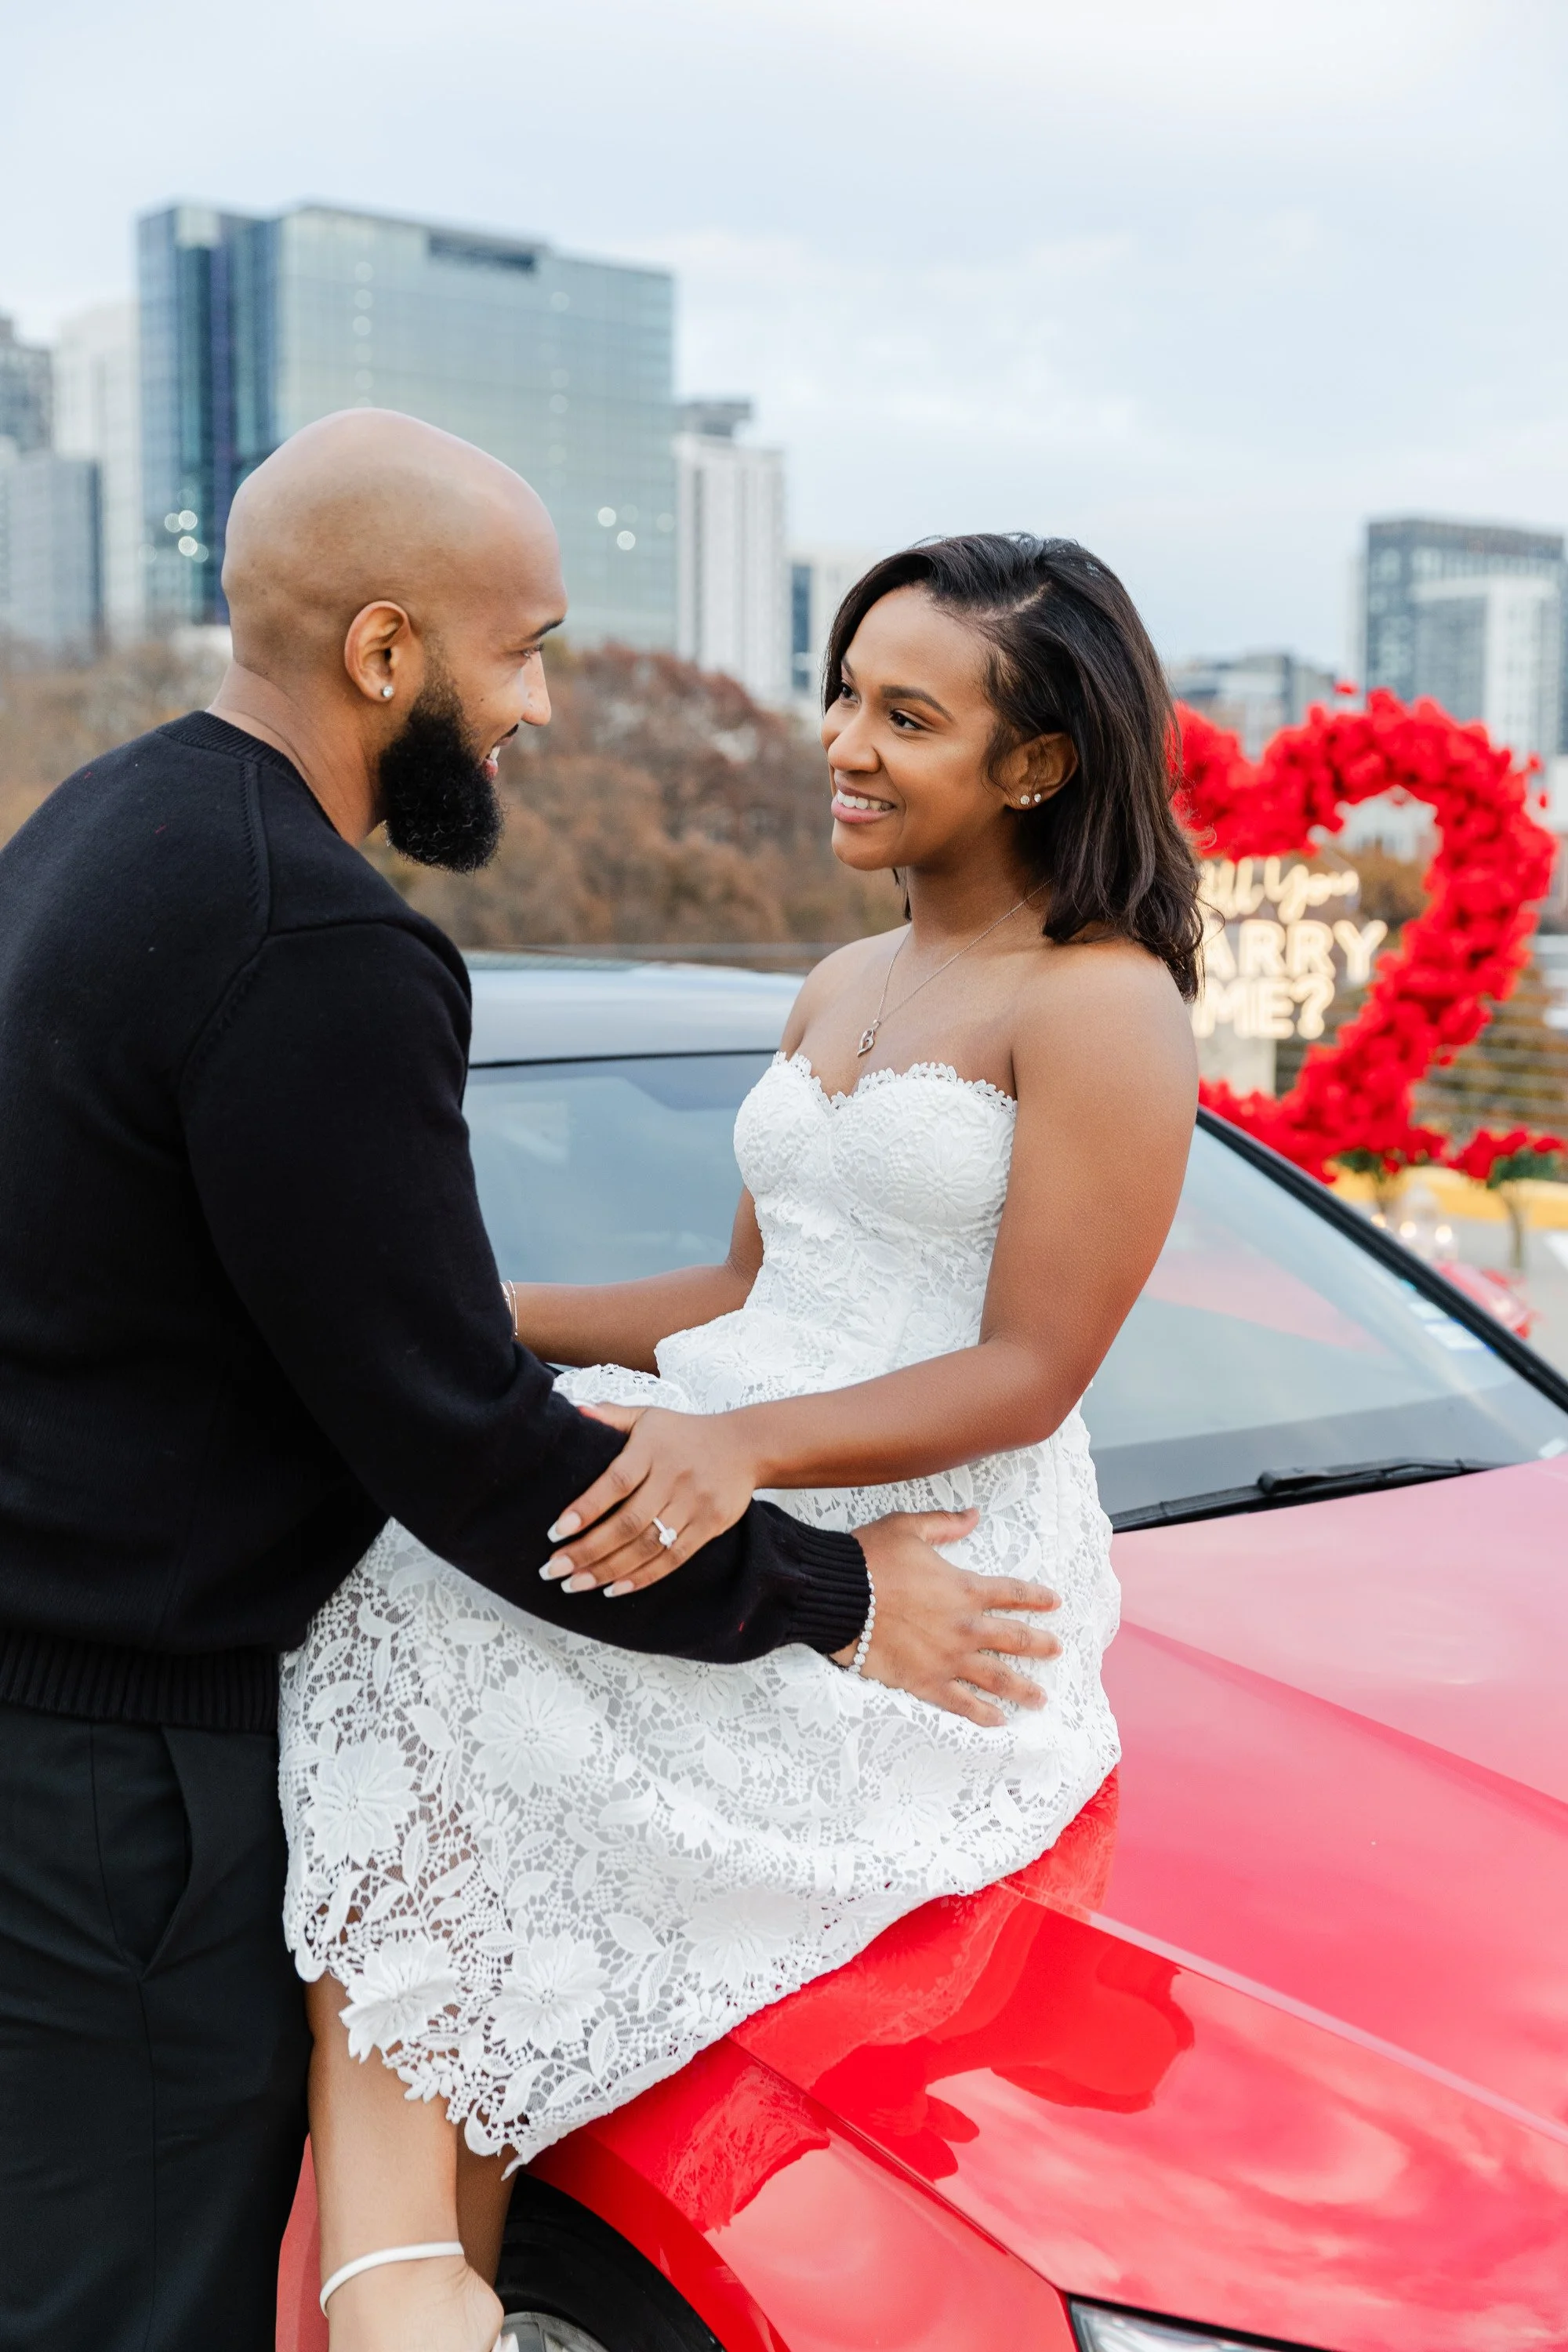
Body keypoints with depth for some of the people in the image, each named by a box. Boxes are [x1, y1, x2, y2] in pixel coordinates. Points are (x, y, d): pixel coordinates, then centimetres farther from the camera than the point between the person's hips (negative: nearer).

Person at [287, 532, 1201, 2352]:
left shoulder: (1102, 1005, -6)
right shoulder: (842, 988, 21)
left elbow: (1028, 1375, -11)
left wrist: (745, 1445, -25)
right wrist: (481, 1315, 12)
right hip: (728, 1482, 8)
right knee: (396, 1600, -19)